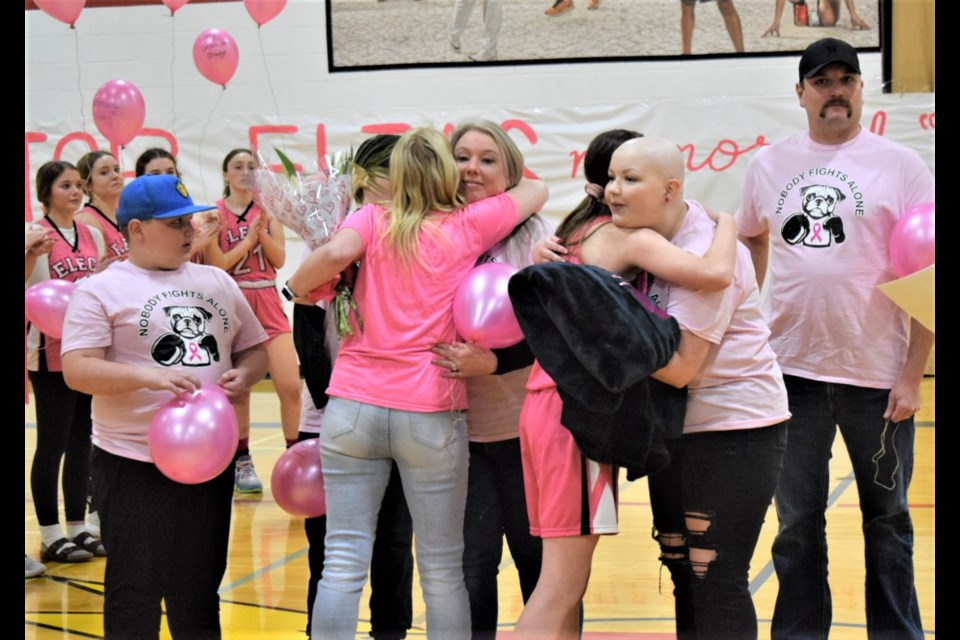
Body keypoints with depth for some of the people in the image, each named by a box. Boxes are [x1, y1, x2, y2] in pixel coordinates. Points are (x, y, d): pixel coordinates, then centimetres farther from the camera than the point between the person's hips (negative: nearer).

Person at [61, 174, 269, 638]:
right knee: (134, 594, 1)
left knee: (199, 592, 14)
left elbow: (255, 349, 18)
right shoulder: (102, 290, -4)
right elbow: (77, 370, -13)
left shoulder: (217, 282, 12)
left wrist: (243, 375, -5)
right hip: (134, 465, -5)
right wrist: (148, 376, -27)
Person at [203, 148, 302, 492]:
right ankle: (242, 463, 13)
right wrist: (248, 239, -13)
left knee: (290, 386, -7)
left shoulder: (269, 210, 8)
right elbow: (215, 265, -7)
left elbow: (279, 259, -1)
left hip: (268, 303, 2)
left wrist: (262, 229, -15)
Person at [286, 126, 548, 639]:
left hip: (353, 404, 1)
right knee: (442, 569, 8)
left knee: (343, 563, 2)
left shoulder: (372, 220, 5)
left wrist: (297, 285, 2)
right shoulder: (469, 225, 5)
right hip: (431, 412, -1)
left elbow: (335, 253, -15)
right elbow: (535, 189, 19)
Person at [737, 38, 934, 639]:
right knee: (797, 522, 11)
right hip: (793, 371, 3)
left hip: (878, 375, -2)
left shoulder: (901, 166, -4)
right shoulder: (769, 165, 6)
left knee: (887, 518, 11)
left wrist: (912, 376, -10)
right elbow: (749, 240, 23)